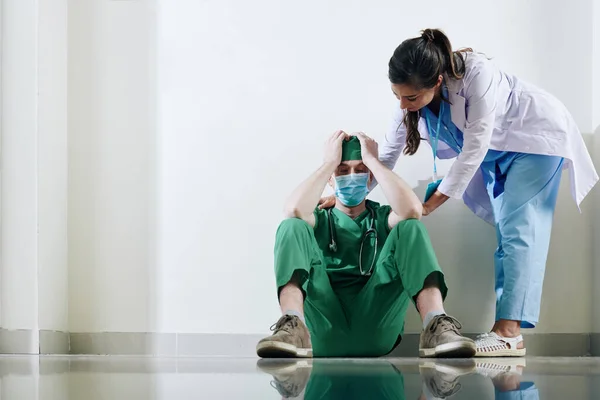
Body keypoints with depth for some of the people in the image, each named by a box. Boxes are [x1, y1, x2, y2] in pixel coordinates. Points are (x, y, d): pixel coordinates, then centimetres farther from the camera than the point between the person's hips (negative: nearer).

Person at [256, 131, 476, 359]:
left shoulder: (383, 218, 24)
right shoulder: (318, 219, 24)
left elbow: (412, 209, -3)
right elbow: (294, 210, -4)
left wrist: (372, 160, 5)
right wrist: (330, 162, 6)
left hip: (375, 333, 0)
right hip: (324, 335, 0)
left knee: (410, 227, -12)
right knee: (293, 227, -15)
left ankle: (435, 326, -37)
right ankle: (293, 327, -42)